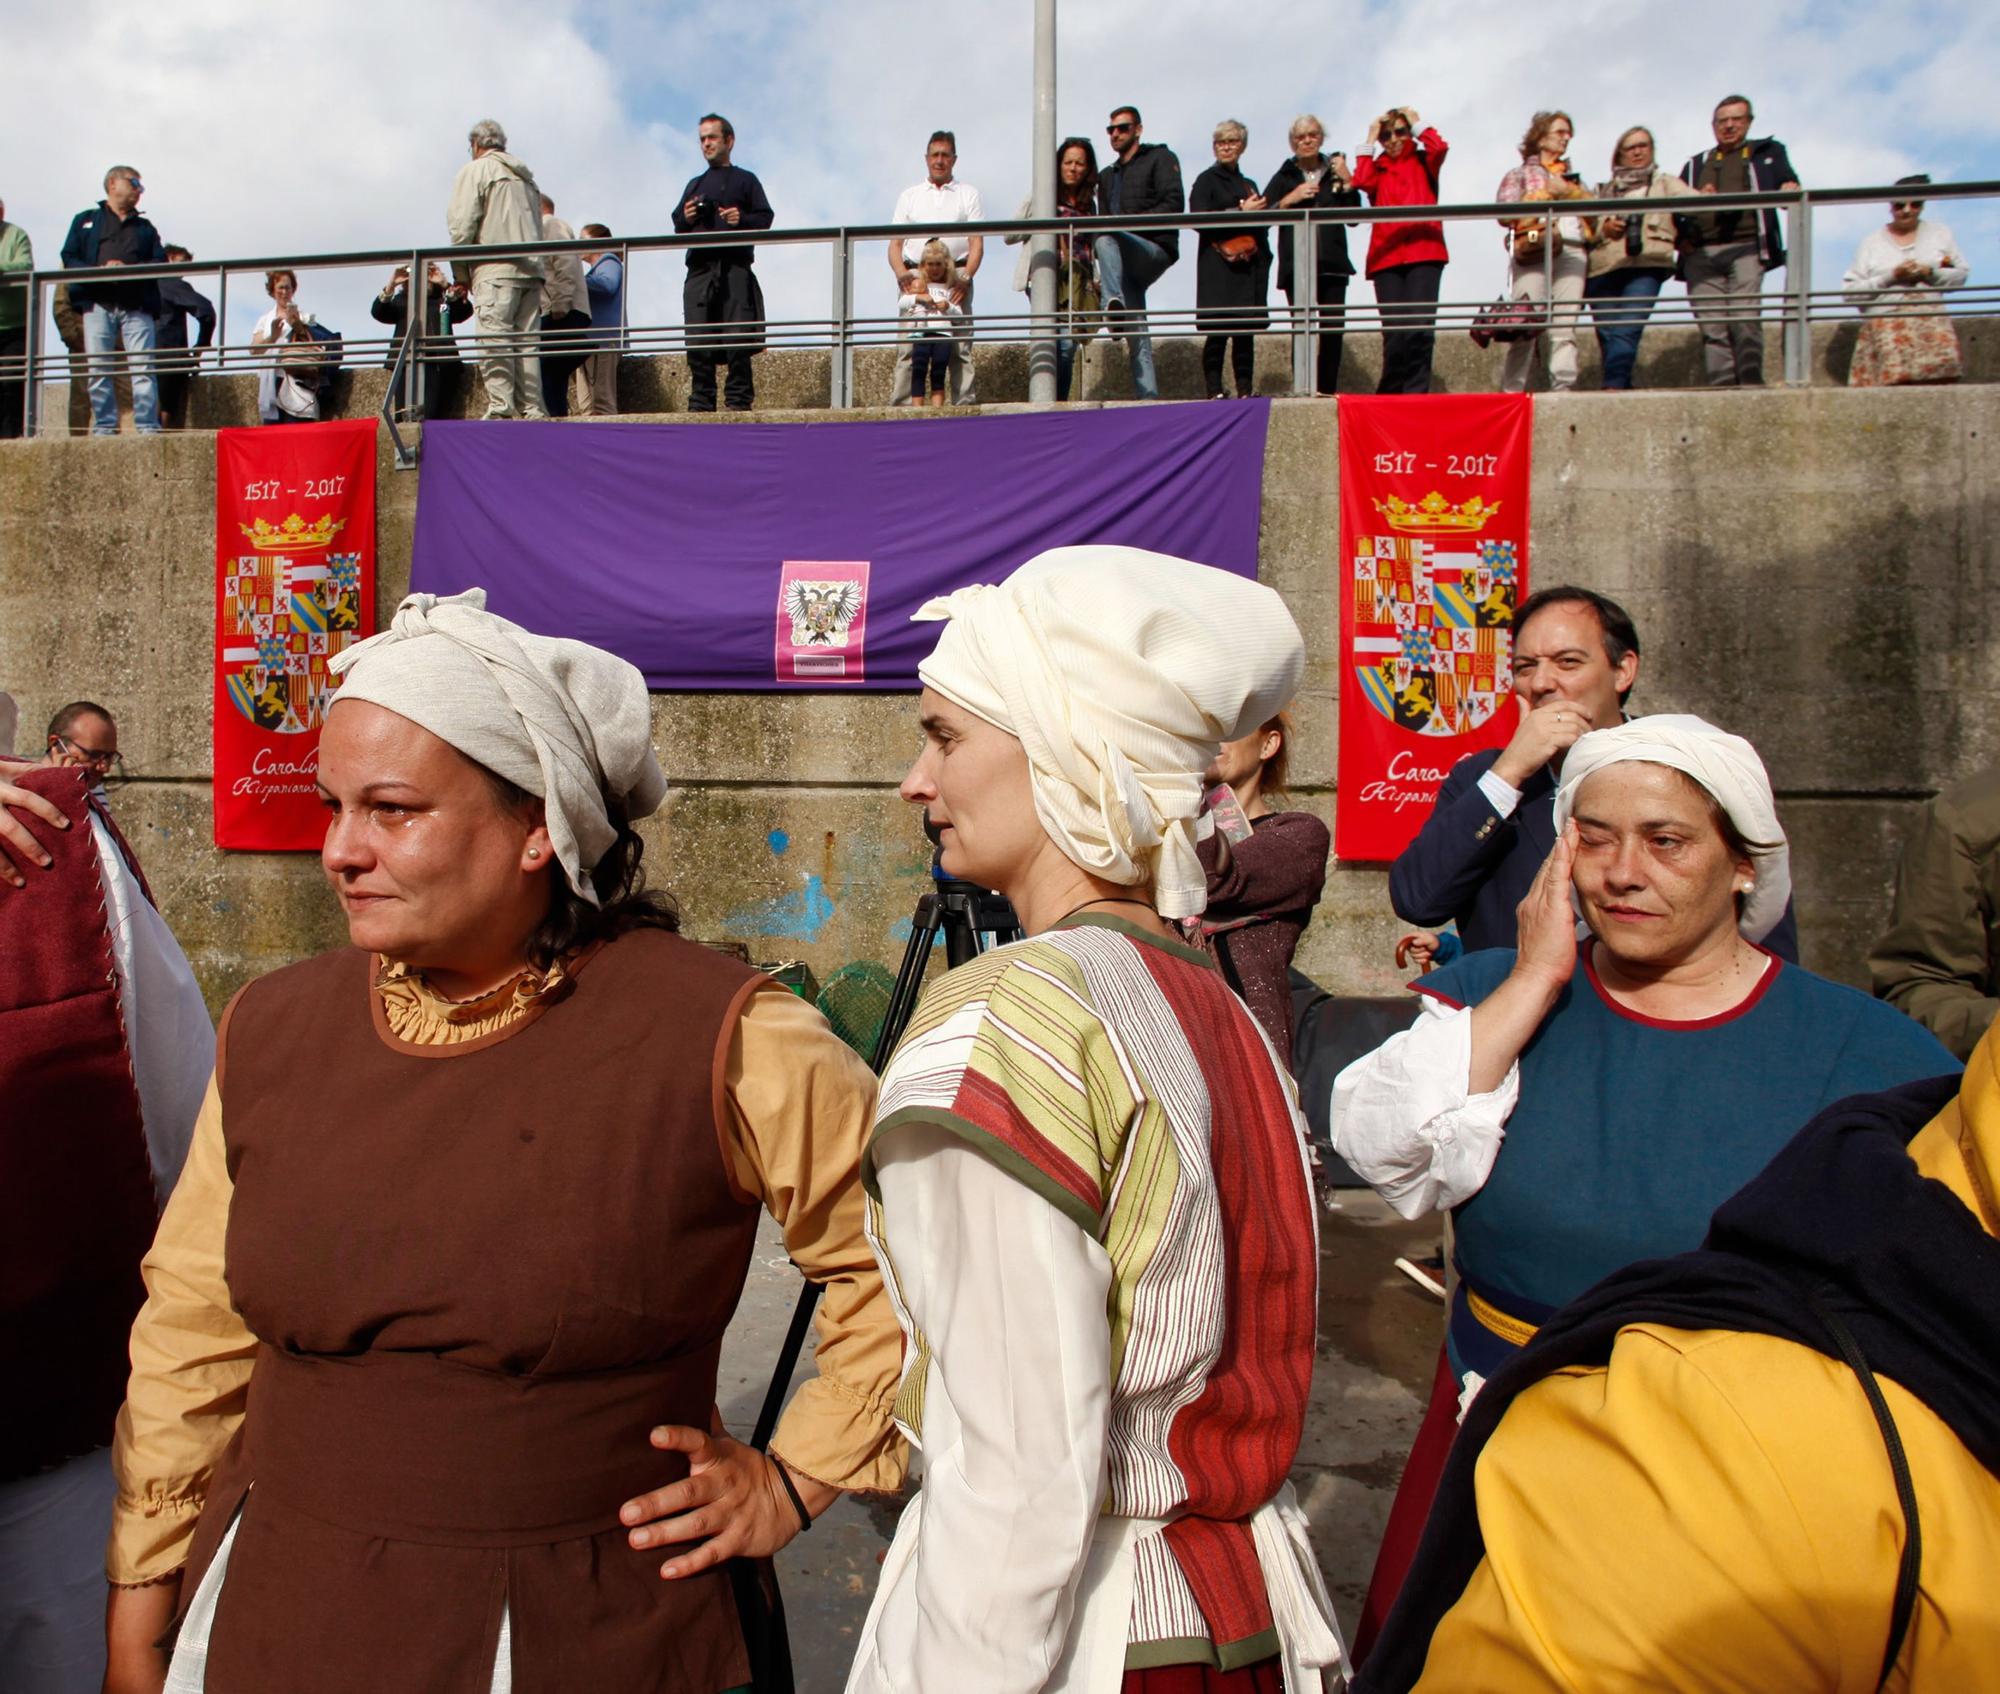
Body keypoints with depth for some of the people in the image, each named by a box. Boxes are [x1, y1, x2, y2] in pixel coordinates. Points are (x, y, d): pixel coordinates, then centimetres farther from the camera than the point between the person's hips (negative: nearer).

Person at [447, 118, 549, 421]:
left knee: (493, 337, -13)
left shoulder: (474, 171, 5)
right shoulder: (526, 178, 26)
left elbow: (462, 223, -2)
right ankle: (532, 409, -4)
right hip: (530, 268, 6)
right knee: (525, 340, 2)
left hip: (495, 268, -6)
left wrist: (461, 273, 4)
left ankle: (500, 407, -23)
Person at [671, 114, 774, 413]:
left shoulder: (745, 180, 16)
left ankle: (739, 403, -9)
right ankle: (700, 405, -3)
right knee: (698, 341, -4)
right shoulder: (695, 184, 27)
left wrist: (742, 219, -13)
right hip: (700, 269, 4)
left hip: (735, 268, -3)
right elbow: (677, 225, 24)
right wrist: (686, 219, 2)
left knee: (737, 339, -11)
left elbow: (765, 219, 5)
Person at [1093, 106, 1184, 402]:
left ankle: (1114, 306, -51)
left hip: (1156, 248, -6)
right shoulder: (1108, 176, 29)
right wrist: (1102, 273, 14)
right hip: (1126, 265, 6)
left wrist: (1132, 222, -15)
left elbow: (1173, 204, -6)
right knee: (1136, 335, -6)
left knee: (1106, 239, -34)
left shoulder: (1160, 158, 9)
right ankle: (1148, 396, -12)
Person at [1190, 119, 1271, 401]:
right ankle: (1214, 390, -10)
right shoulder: (1206, 181, 6)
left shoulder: (1249, 185, 24)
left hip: (1249, 266, 5)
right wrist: (1242, 212, -9)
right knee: (1218, 331, -11)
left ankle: (1245, 390, 0)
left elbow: (1261, 226, 28)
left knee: (1246, 330, 0)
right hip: (1219, 268, -5)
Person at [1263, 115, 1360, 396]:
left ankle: (1327, 389, 2)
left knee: (1333, 328, -5)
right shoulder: (1285, 176, 13)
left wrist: (1348, 183, -2)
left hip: (1332, 263, 1)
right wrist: (1290, 199, -9)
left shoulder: (1335, 172, 15)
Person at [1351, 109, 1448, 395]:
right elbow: (1361, 181, -2)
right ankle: (1391, 393, 5)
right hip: (1386, 255, 1)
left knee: (1420, 328, -14)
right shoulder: (1377, 168, 20)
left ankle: (1416, 391, -10)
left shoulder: (1422, 162, 18)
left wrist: (1416, 124, 10)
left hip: (1423, 252, -1)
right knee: (1393, 331, -6)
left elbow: (1439, 148, -4)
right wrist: (1369, 141, 7)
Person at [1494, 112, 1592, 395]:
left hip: (1572, 252, 4)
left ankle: (1564, 388, -15)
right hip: (1533, 251, -3)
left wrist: (1567, 191, 5)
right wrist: (1546, 199, 1)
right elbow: (1504, 214, 3)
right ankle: (1511, 390, -16)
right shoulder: (1519, 175, 20)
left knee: (1565, 326, -9)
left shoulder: (1573, 178, 32)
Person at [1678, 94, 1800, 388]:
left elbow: (1790, 185, 13)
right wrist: (1682, 238, 0)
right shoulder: (1695, 165, 30)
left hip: (1746, 247, -2)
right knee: (1711, 326, -9)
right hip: (1701, 253, 2)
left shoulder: (1768, 153, 24)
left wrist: (1790, 192, -12)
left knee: (1745, 319, -18)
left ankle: (1751, 384, -21)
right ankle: (1721, 388, -13)